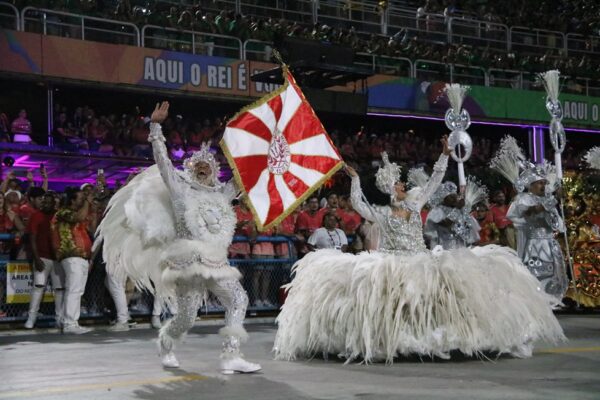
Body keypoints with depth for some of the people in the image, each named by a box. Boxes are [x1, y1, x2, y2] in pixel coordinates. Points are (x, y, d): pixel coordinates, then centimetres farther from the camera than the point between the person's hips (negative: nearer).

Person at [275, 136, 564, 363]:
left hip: (424, 264, 4)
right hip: (395, 269, -4)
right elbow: (358, 205, -16)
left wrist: (444, 155, 7)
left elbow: (434, 181, 13)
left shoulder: (414, 204, 10)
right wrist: (355, 179, -18)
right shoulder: (381, 215, -1)